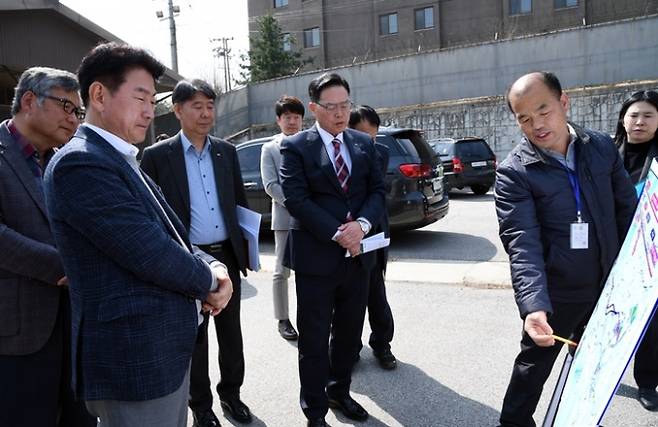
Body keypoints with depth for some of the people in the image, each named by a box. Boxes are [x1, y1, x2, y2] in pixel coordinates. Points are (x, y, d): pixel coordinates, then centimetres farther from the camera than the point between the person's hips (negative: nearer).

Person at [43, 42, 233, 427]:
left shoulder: (123, 162, 14)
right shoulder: (81, 163, -18)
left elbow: (172, 236, 14)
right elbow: (149, 254, -23)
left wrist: (212, 267, -6)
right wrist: (208, 281, -5)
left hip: (166, 348, 9)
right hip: (135, 358, -9)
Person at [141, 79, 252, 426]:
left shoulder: (227, 152, 6)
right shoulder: (157, 156, -6)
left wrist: (247, 246, 9)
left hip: (227, 256, 4)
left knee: (231, 331, 15)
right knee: (194, 336, 12)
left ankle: (231, 392, 35)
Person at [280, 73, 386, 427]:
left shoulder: (363, 144, 10)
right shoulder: (295, 147, -5)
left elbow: (377, 190, 7)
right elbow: (296, 200, -13)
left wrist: (362, 224, -12)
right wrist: (337, 234, -18)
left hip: (357, 254, 5)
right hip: (316, 256, -5)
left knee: (349, 332, 17)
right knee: (314, 339, 5)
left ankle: (339, 392, 37)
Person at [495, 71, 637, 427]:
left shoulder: (602, 147, -2)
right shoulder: (513, 172, -18)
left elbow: (627, 209, 7)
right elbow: (522, 244, -27)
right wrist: (533, 305, -40)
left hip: (607, 286, 5)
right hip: (556, 292, -5)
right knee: (534, 364, 9)